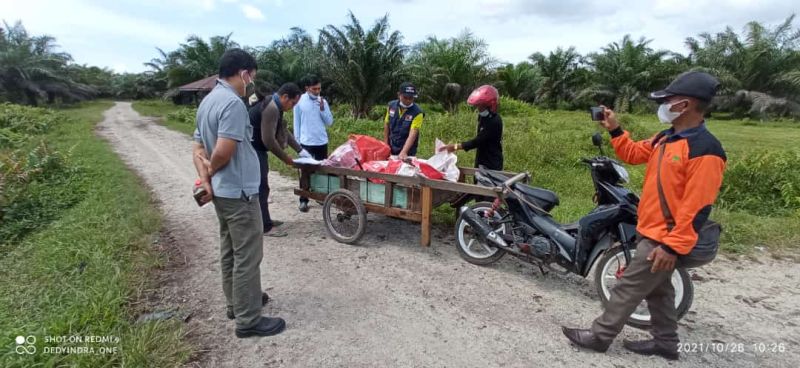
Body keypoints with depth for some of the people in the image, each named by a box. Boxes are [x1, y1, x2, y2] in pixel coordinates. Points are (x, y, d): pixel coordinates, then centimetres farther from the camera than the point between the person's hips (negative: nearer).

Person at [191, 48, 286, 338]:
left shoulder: (208, 101, 10)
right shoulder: (233, 103, -21)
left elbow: (198, 147, 10)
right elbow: (224, 152, -27)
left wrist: (204, 179, -3)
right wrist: (211, 170, -7)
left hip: (222, 191, 10)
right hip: (239, 191, -10)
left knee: (229, 251, 19)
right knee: (247, 257, -1)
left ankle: (236, 302, 33)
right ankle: (249, 320, 9)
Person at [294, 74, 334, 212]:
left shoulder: (323, 101, 5)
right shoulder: (300, 101, -3)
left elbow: (329, 122, 4)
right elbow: (296, 123, 0)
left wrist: (322, 109, -10)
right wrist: (297, 142, -3)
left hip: (322, 142, 3)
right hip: (306, 143, -3)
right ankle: (303, 201, 6)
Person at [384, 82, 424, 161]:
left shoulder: (417, 112, -17)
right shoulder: (391, 106, -3)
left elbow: (412, 135, -25)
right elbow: (386, 125, 6)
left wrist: (403, 152, -37)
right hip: (391, 150, 4)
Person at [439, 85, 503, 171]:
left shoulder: (495, 121, -22)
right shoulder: (483, 116, 6)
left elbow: (478, 141, -26)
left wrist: (456, 146, -30)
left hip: (492, 164, -9)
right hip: (481, 161, 9)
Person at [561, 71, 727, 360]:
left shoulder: (704, 150, -23)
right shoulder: (667, 138, 6)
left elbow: (696, 207, -25)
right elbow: (634, 154, 21)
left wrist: (673, 246, -25)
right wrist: (614, 130, 9)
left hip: (665, 240, -9)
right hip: (653, 233, 9)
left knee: (629, 288, 1)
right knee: (657, 289, 20)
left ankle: (599, 336, 15)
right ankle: (665, 343, 36)